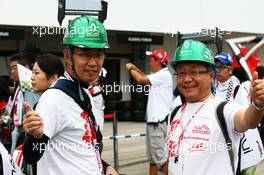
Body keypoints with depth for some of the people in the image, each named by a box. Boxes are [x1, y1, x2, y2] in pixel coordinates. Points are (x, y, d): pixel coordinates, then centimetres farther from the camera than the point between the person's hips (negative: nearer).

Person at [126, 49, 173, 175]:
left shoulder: (163, 75, -14)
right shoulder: (158, 76, 15)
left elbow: (141, 80, -18)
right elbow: (146, 78, 33)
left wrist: (131, 69, -2)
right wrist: (135, 68, 23)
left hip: (159, 121, -10)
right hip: (153, 120, 10)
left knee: (160, 155, -8)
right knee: (153, 155, 17)